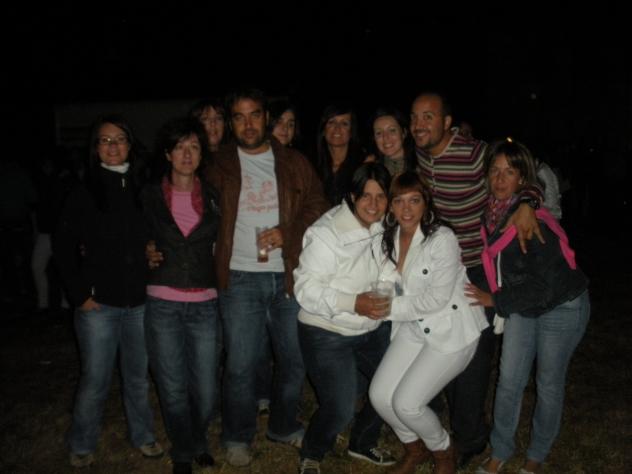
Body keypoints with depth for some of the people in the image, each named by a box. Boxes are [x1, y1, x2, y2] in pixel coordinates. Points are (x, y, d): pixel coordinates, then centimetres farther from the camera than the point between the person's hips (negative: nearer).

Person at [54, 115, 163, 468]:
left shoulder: (144, 190, 4)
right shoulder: (84, 194, -2)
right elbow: (64, 248, 0)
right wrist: (80, 293, -5)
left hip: (140, 301, 2)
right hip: (98, 304, -2)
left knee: (138, 376, 14)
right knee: (95, 380, 7)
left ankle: (143, 436, 33)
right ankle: (82, 445, 27)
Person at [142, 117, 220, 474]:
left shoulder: (213, 196, 5)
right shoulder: (150, 197, 1)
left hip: (204, 306, 1)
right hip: (162, 305, -1)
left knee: (205, 390, 4)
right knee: (173, 390, 7)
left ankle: (198, 443, 34)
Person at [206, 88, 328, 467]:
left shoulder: (294, 162, 8)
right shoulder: (220, 165, 6)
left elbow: (318, 206, 4)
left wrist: (288, 233, -12)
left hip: (289, 275, 2)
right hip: (241, 278, -1)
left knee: (295, 360, 11)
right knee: (241, 365, 1)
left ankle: (284, 426, 33)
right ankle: (238, 437, 21)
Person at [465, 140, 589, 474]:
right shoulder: (490, 211, -11)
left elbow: (545, 284, -27)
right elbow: (495, 263, 6)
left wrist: (495, 300, -20)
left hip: (561, 307, -5)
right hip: (523, 305, 5)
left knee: (548, 384, 11)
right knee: (509, 382, 7)